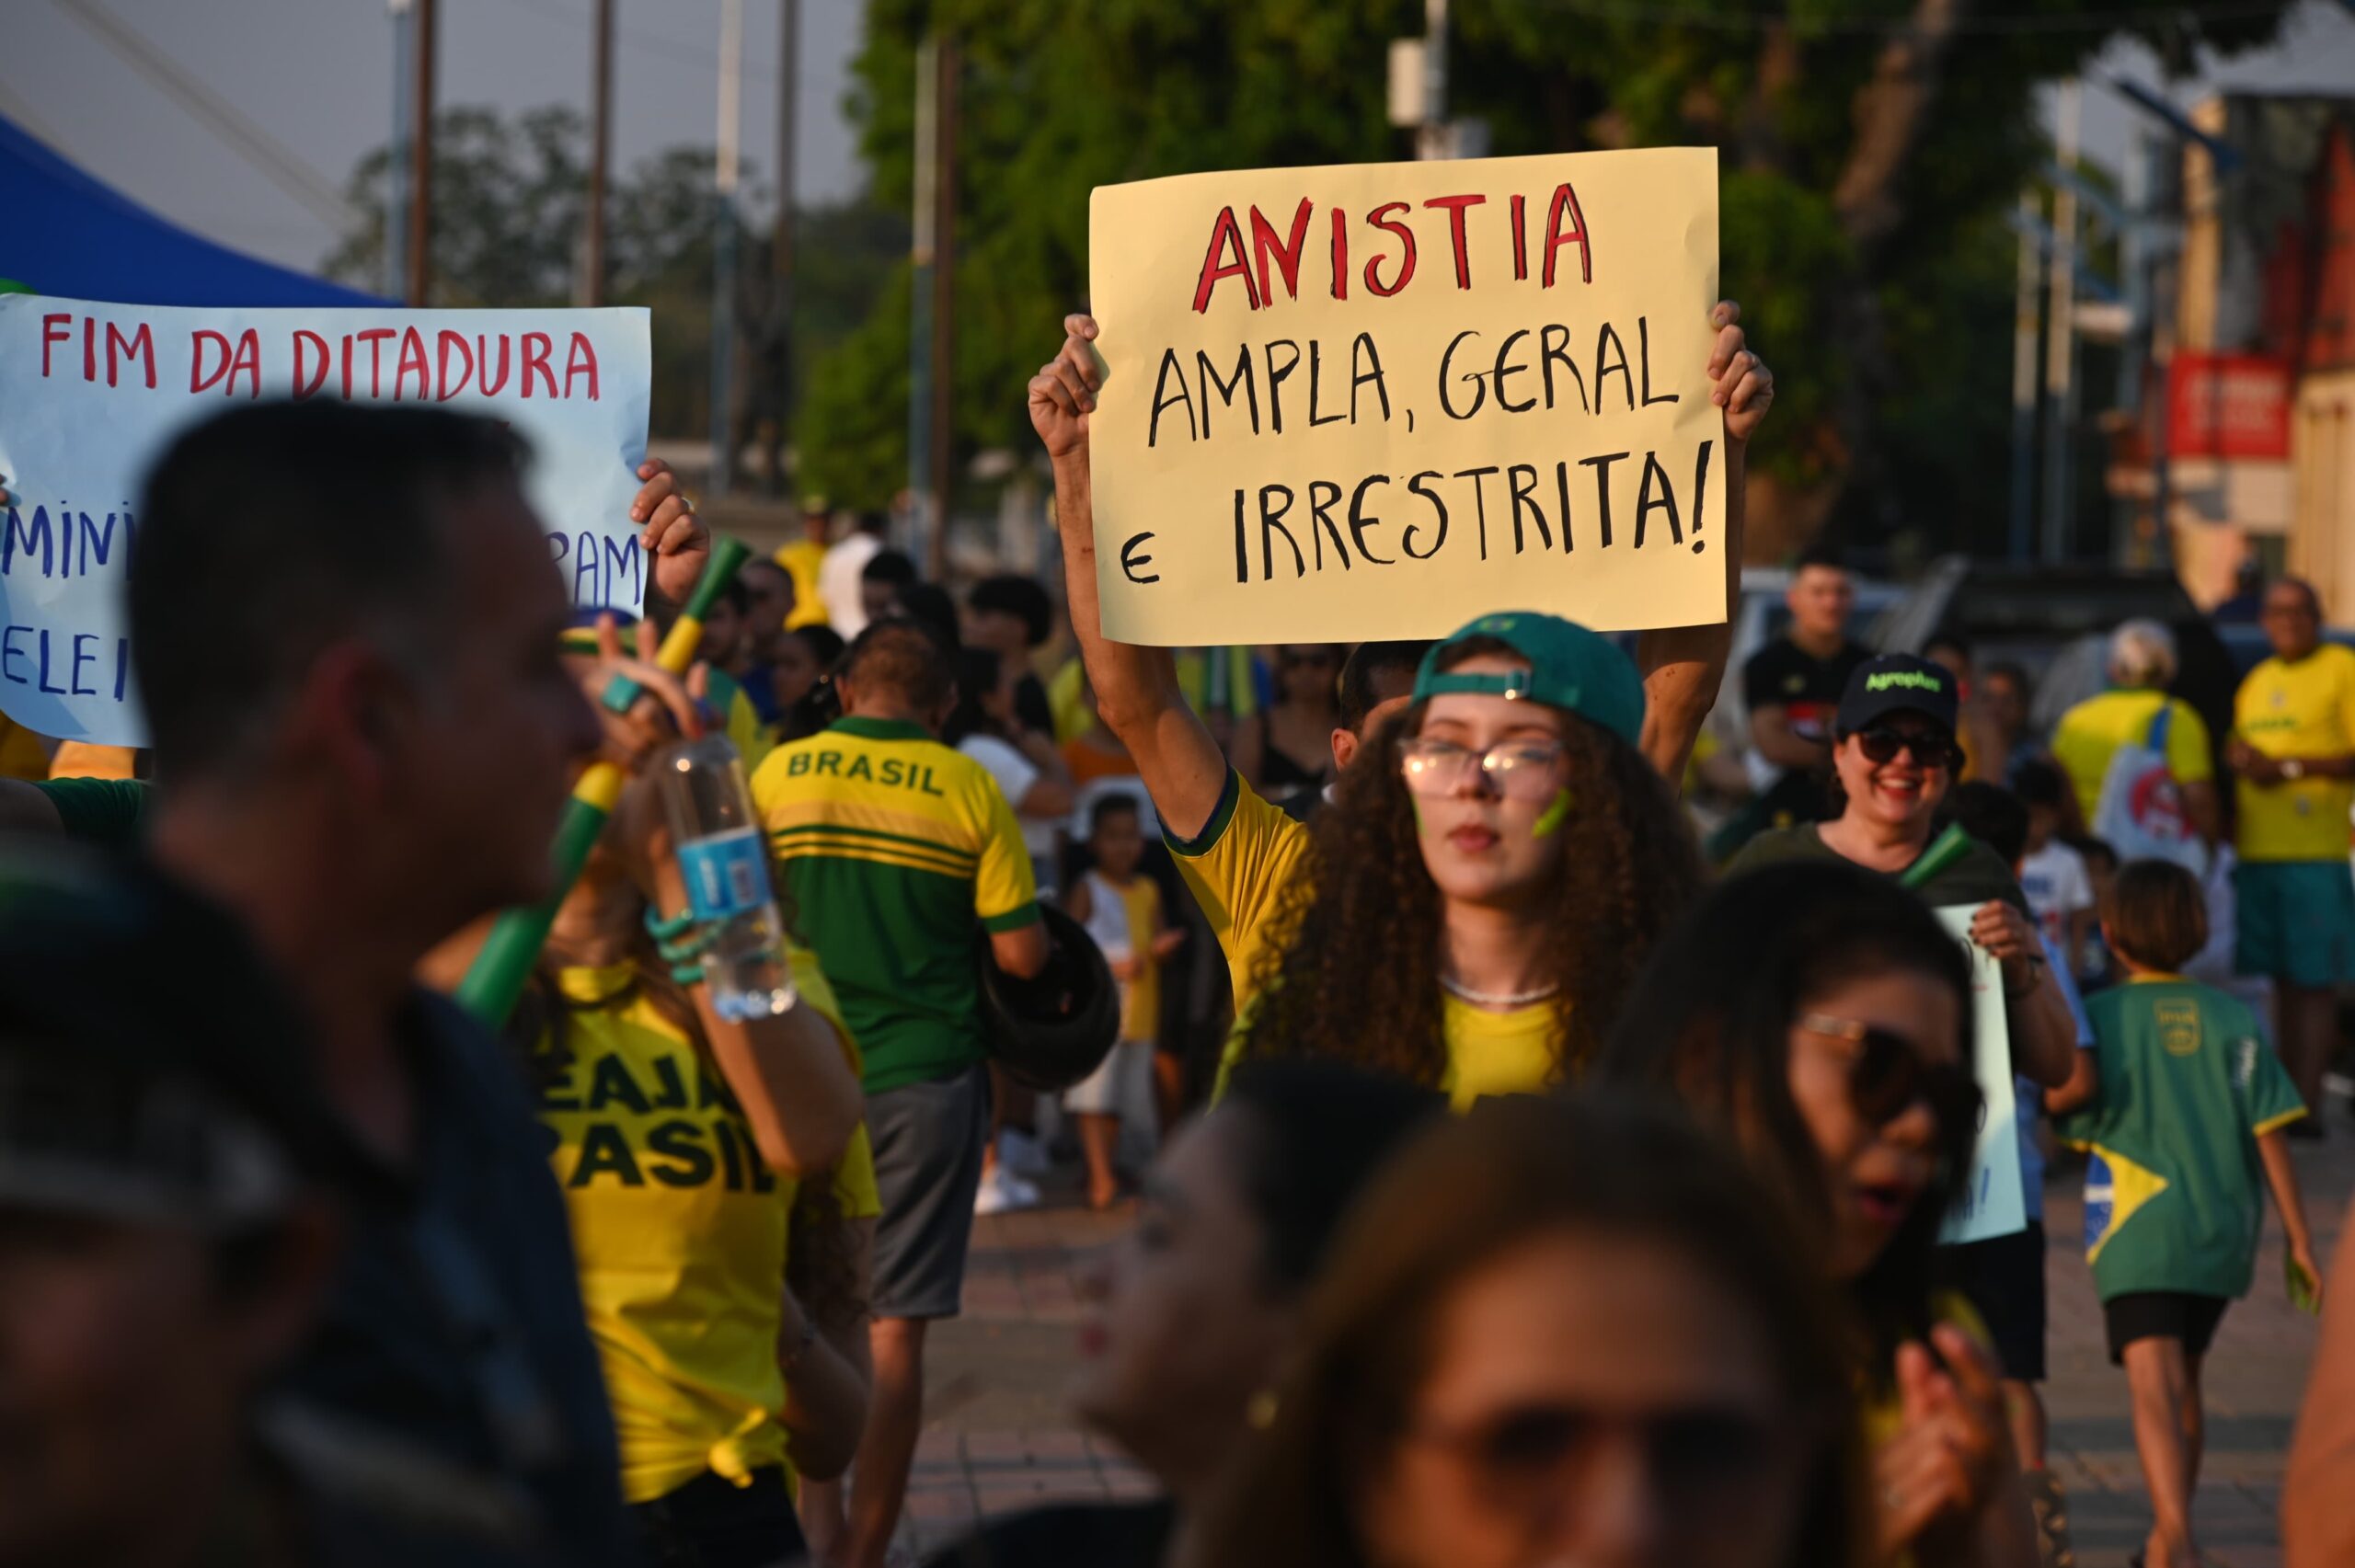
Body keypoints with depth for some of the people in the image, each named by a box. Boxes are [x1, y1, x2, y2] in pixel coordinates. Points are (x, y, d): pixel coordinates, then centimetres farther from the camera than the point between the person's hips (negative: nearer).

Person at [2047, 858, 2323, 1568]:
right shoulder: (2234, 1021, 5)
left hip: (2137, 1234, -4)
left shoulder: (2101, 1016, -1)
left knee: (2155, 1388, -15)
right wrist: (2298, 1239, 4)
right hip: (2222, 1231, 4)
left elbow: (2069, 1096, -12)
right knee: (2183, 1379, 23)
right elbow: (2268, 1133, 1)